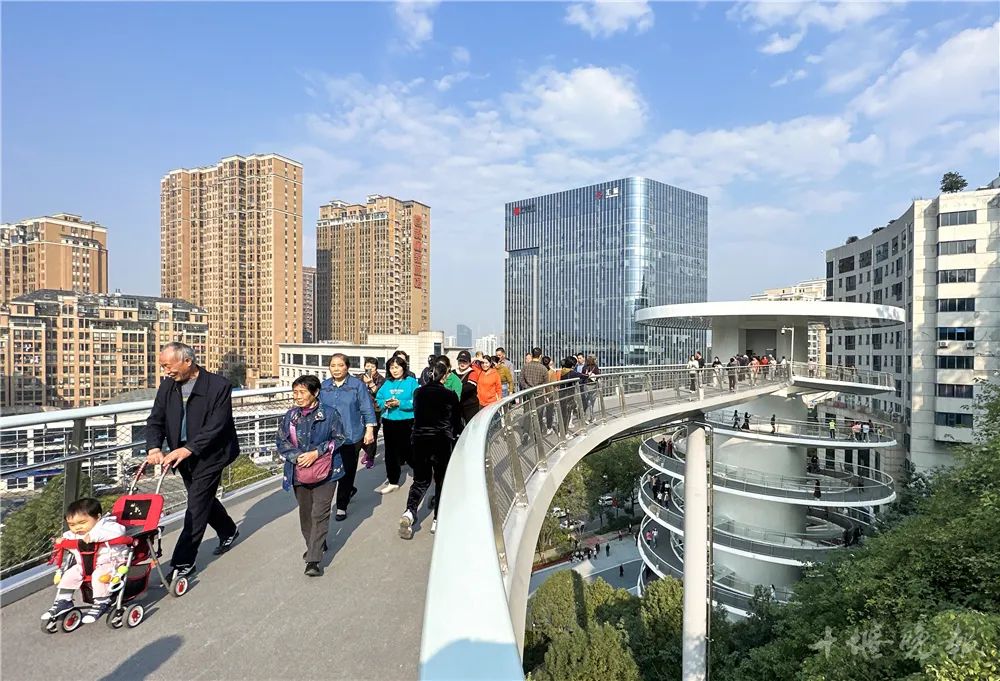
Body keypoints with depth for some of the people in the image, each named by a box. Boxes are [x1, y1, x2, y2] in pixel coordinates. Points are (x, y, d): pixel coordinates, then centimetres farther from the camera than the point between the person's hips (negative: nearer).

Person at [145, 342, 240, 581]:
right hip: (183, 456, 7)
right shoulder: (167, 386, 1)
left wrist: (188, 449, -30)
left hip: (209, 456, -7)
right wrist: (154, 448, -18)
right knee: (204, 498, 21)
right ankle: (228, 531, 44)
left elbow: (216, 426, -22)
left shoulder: (219, 385, -18)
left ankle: (183, 562, 8)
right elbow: (155, 420, 0)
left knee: (196, 506, -5)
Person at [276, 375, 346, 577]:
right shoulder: (290, 416, 1)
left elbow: (338, 439, -5)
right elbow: (280, 441, 4)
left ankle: (313, 560, -3)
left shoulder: (330, 414, -10)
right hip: (299, 472, 4)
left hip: (325, 471, -4)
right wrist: (296, 457, -12)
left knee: (320, 514, -7)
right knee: (305, 512, 16)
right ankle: (314, 546, 38)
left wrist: (316, 453, -16)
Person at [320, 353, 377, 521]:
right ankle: (350, 489, 40)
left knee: (347, 470, 3)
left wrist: (369, 430, -8)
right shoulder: (323, 386, 8)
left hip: (351, 436, -4)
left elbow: (367, 409, -3)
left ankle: (342, 506, 18)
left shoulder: (357, 385, -4)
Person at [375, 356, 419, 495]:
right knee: (391, 451, 11)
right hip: (389, 421, 5)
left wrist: (399, 403, -20)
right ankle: (392, 480, 23)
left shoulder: (411, 382, -6)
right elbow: (378, 399, 9)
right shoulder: (387, 383, 9)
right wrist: (386, 403, -12)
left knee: (407, 451, 4)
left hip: (406, 422, -5)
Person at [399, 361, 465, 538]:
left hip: (420, 439, 3)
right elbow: (456, 422, 2)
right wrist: (456, 437, 19)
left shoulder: (419, 392, 1)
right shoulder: (450, 395, -7)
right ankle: (437, 520, 15)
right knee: (442, 480, 13)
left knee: (421, 479, 13)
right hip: (443, 441, -3)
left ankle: (409, 511, -11)